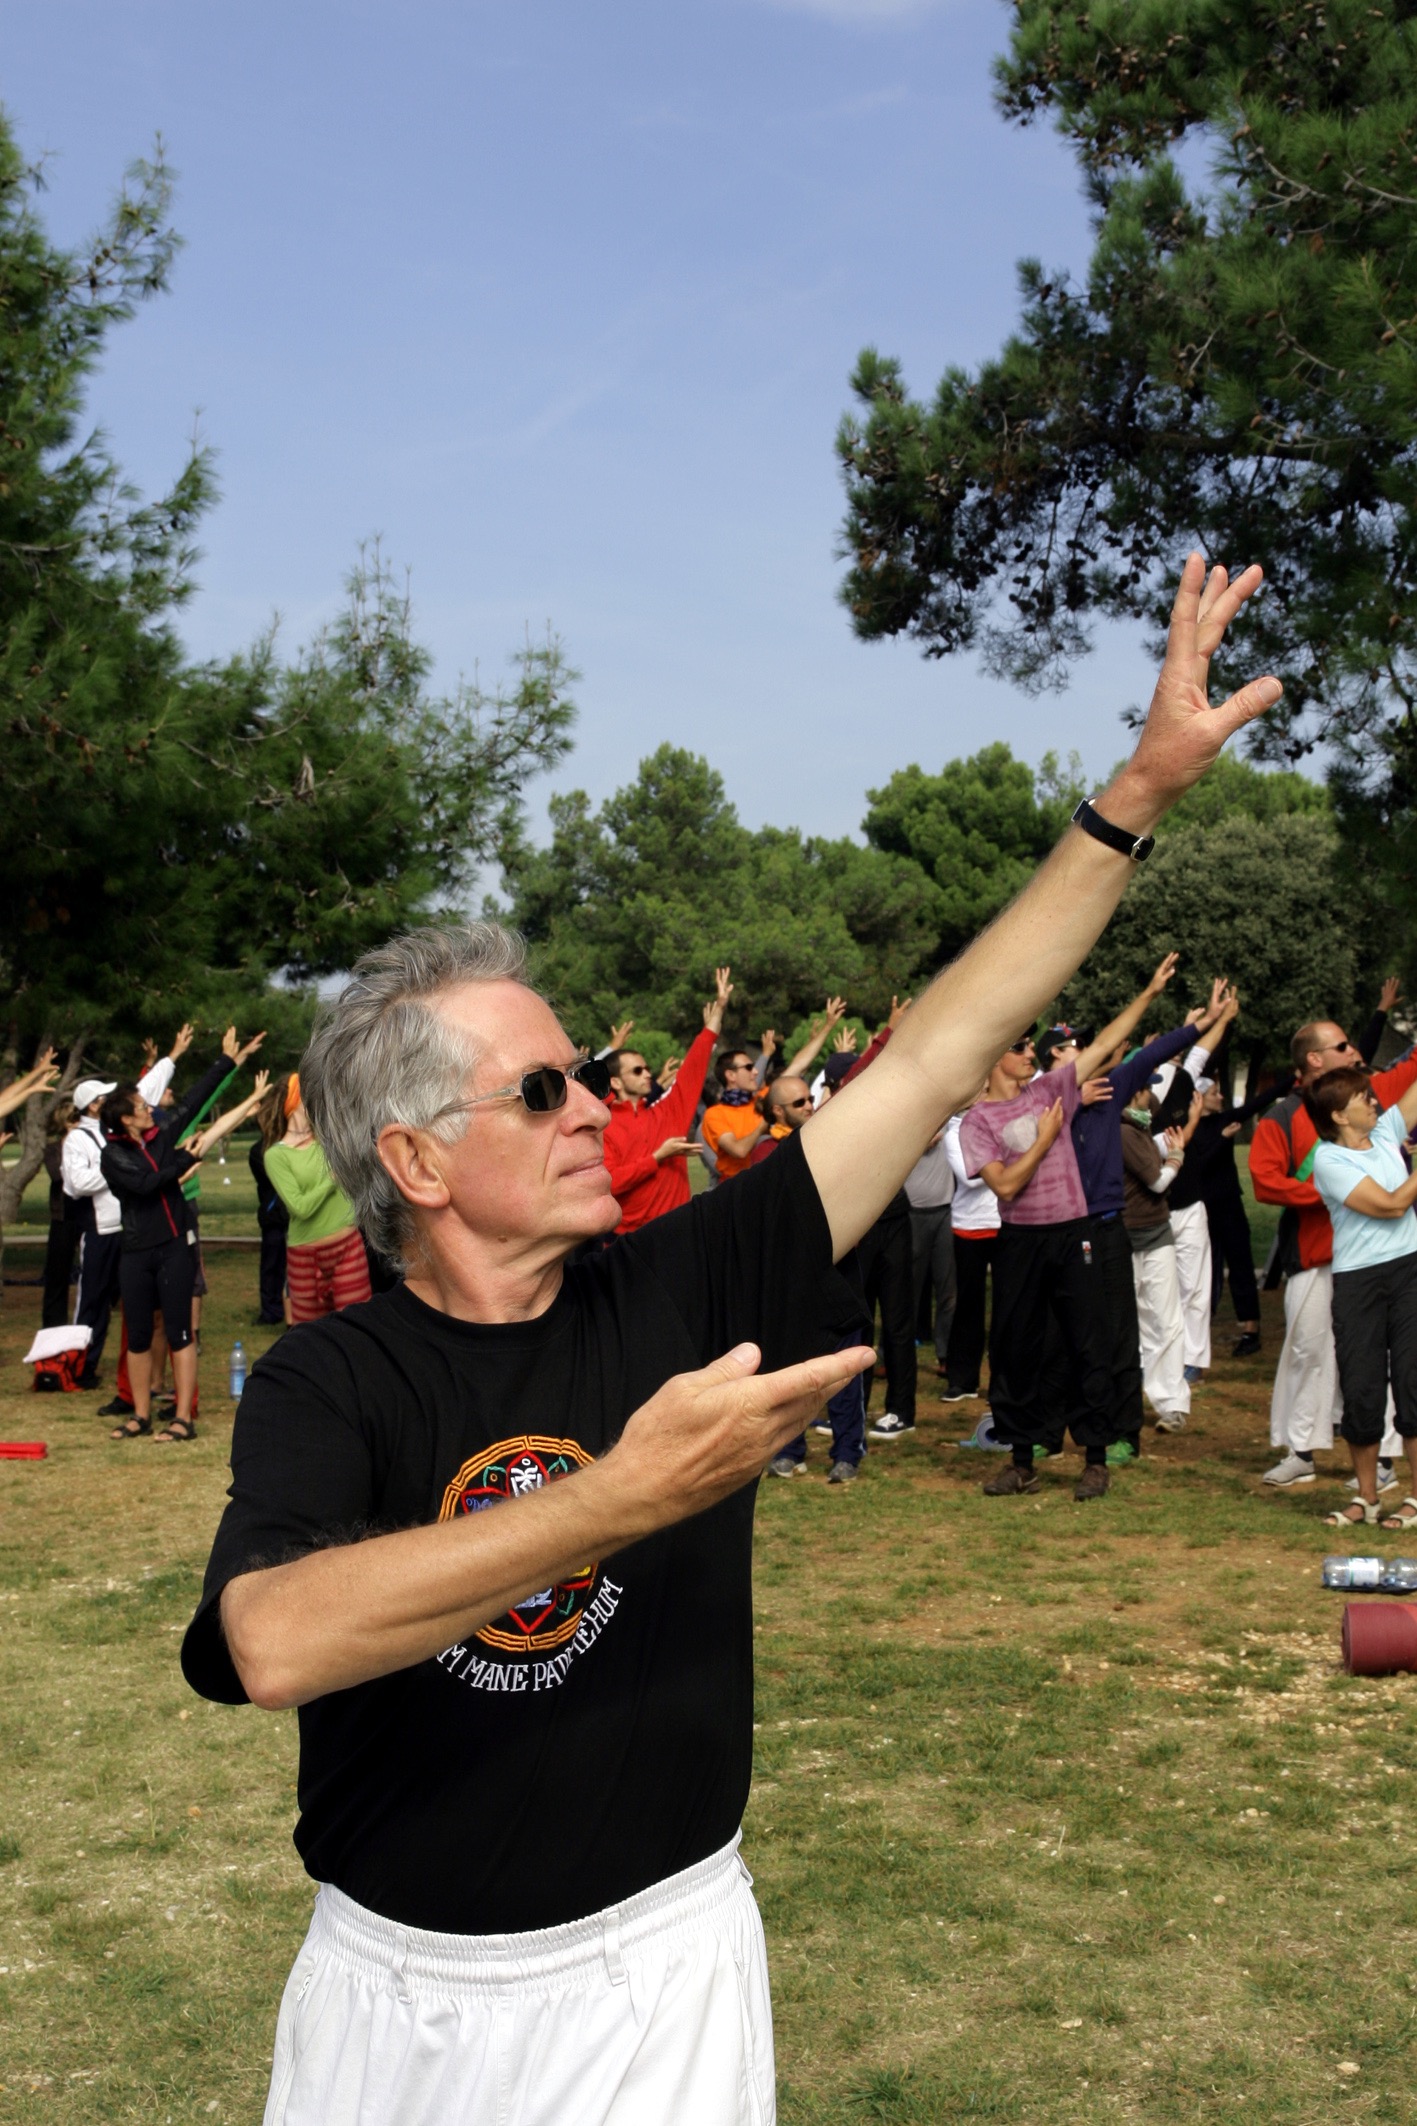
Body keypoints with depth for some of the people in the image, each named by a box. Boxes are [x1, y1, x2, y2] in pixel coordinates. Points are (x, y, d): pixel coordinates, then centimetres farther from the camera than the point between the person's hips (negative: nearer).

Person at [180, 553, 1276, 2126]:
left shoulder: (682, 1285, -7)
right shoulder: (324, 1384, -14)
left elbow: (934, 1063, -6)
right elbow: (273, 1645, -34)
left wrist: (1142, 788, -5)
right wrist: (630, 1490, -38)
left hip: (657, 1970, 1)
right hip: (391, 1988, -1)